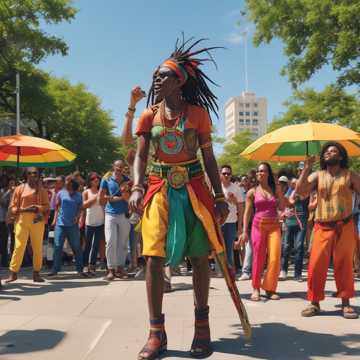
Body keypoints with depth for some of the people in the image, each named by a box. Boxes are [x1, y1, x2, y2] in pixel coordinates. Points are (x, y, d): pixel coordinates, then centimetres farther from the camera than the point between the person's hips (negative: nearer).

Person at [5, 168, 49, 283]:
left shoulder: (42, 190, 11)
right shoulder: (20, 189, 8)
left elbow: (46, 206, 8)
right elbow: (13, 207, 4)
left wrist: (38, 208, -13)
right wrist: (25, 209, -12)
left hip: (38, 221, 2)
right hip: (22, 220, -1)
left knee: (38, 247, 3)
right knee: (19, 246, -6)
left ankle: (36, 273, 12)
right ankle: (13, 273, 2)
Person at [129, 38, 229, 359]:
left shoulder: (198, 113, 3)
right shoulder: (149, 115, 6)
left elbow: (209, 157, 5)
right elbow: (140, 156, 0)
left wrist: (220, 196, 0)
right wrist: (137, 187, -18)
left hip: (194, 189, -1)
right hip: (160, 188, 1)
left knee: (199, 257, 3)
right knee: (154, 258, -7)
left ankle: (202, 327, 19)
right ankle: (157, 333, 3)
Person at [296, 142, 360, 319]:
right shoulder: (317, 175, 7)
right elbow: (300, 192, -6)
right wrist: (306, 168, -9)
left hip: (345, 227, 0)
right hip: (323, 228, 1)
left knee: (344, 266, 4)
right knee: (316, 265, -4)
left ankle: (346, 303, 15)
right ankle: (314, 303, 7)